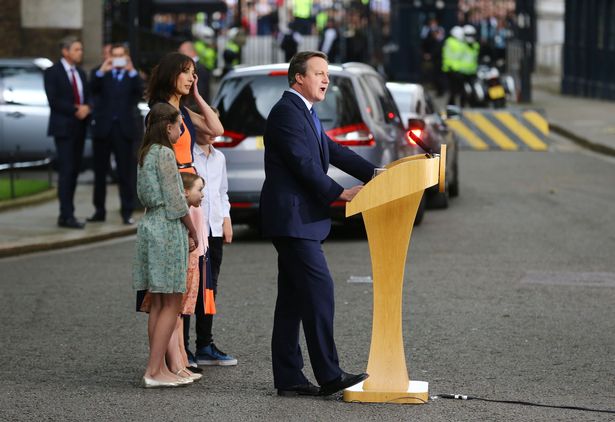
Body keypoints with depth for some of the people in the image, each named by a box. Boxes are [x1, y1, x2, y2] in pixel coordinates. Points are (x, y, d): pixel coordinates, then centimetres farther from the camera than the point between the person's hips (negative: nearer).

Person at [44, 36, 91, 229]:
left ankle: (66, 213, 10)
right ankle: (67, 215, -11)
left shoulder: (81, 73, 17)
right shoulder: (53, 73, -5)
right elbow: (54, 101, -13)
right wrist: (75, 110, -15)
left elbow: (88, 97, 15)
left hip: (79, 128, 7)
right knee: (66, 171, -10)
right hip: (63, 127, -7)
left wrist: (86, 108, -7)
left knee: (74, 171, 6)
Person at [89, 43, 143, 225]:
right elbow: (93, 89, -9)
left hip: (124, 128, -1)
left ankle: (127, 212, 0)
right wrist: (101, 71, -25)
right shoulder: (101, 74, 9)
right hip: (103, 128, 1)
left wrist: (132, 71, -22)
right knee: (100, 172, 7)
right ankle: (99, 210, 16)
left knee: (126, 172, -2)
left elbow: (140, 92, -9)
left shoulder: (132, 75, 8)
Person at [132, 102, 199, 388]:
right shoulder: (165, 153, -12)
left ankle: (159, 368, 11)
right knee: (172, 304, -6)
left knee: (157, 304, 10)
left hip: (149, 224, 9)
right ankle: (154, 371, -10)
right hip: (168, 228, -9)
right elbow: (175, 201, -13)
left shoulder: (145, 154, 13)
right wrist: (193, 231, -3)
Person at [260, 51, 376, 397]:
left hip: (299, 219, 11)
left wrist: (376, 174, 11)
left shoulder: (305, 113, 20)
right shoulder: (287, 112, -13)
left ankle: (289, 378, 11)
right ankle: (329, 375, -13)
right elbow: (303, 164, -19)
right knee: (319, 289, -13)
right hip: (292, 219, -11)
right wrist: (341, 194, -18)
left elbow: (332, 151, 19)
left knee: (293, 299, 9)